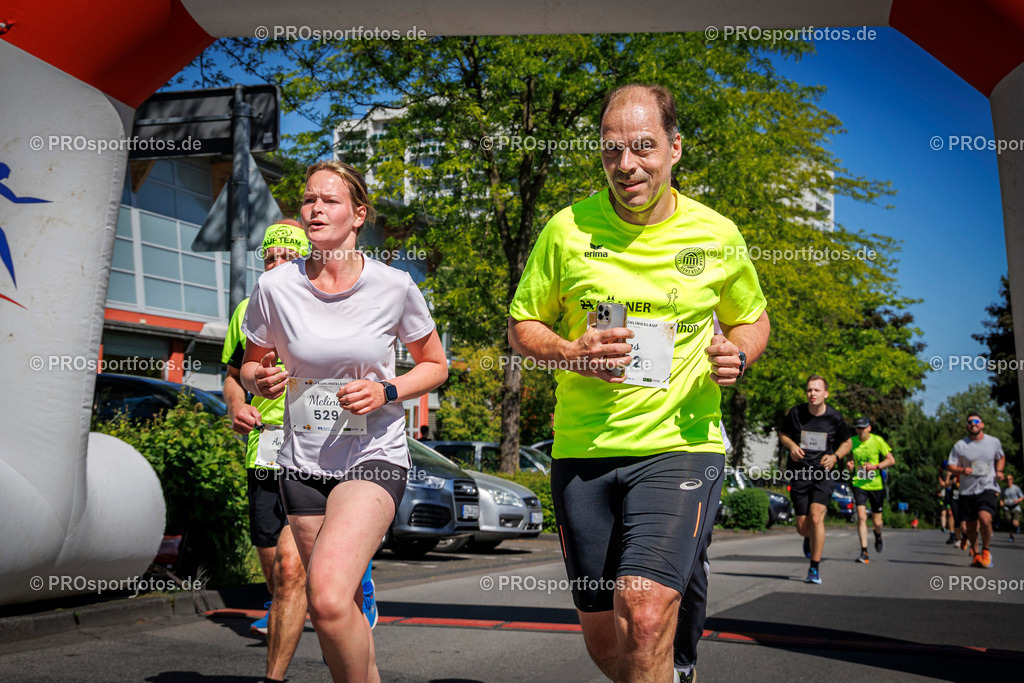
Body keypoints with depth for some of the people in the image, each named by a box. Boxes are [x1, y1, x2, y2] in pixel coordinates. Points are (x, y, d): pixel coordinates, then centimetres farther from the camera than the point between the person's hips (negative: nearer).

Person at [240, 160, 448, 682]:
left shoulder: (394, 287, -6)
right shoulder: (275, 288, -2)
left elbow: (435, 365, 7)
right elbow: (249, 365, 12)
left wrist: (385, 392, -12)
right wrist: (260, 380, -11)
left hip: (375, 458, -3)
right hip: (303, 463, 3)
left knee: (328, 597, -25)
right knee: (342, 613, 10)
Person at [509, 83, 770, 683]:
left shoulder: (716, 235, 2)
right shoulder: (568, 229, 0)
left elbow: (753, 318, 18)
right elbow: (523, 325, 9)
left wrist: (737, 355, -5)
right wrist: (570, 354, -12)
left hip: (681, 446, -2)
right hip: (582, 451, 2)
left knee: (645, 614, -23)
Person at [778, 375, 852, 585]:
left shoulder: (834, 418, -3)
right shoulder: (796, 413, -3)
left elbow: (847, 442, 12)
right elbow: (782, 433, 15)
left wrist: (835, 456, -7)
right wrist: (791, 445, -7)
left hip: (823, 474, -1)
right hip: (800, 474, 1)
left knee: (816, 518, -20)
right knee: (802, 526, 1)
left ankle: (814, 569, -8)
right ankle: (809, 538, 42)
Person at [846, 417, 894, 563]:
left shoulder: (877, 440, -6)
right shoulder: (852, 442, 1)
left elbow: (891, 460, -4)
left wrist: (875, 466, -18)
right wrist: (849, 465, -4)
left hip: (876, 485, -1)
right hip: (859, 484, 1)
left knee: (876, 522, 7)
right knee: (861, 517, -15)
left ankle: (878, 536, 43)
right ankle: (864, 551, -11)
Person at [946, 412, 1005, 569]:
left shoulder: (994, 442, 7)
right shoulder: (960, 446, 0)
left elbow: (1000, 458, 25)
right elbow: (951, 466, 1)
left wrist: (999, 471, 6)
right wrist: (962, 470, -20)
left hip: (988, 488, -1)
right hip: (967, 490, 1)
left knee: (984, 518, -24)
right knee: (971, 526, 6)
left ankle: (986, 550, -1)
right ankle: (976, 554, 28)